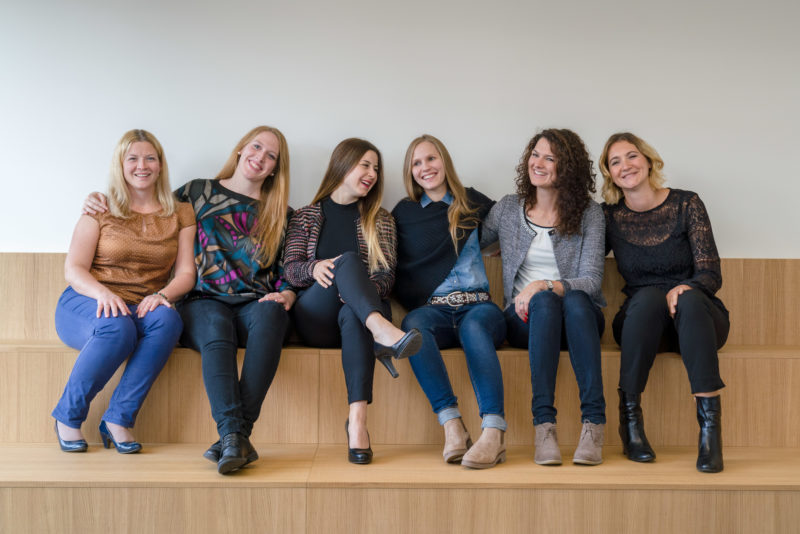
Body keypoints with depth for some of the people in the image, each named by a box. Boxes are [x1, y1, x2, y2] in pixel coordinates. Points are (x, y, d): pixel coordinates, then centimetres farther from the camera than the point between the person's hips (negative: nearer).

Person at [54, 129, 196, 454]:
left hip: (143, 308, 2)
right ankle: (68, 415, -13)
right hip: (85, 304, -2)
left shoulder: (180, 214, 12)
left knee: (168, 319, -33)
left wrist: (162, 295, -19)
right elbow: (73, 269, -1)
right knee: (118, 327, -36)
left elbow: (186, 274, 4)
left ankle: (119, 419, -25)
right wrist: (103, 293, -23)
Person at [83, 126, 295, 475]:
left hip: (255, 306, 1)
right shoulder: (198, 193, 15)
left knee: (271, 312, -37)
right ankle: (234, 436, -50)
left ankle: (236, 434, -44)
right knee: (216, 328, -38)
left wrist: (285, 295, -5)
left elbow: (288, 274, 16)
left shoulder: (279, 214, 18)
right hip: (204, 304, -1)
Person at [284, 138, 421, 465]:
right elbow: (290, 270, 7)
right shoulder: (306, 216, 17)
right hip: (315, 320, 0)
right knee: (348, 260, -30)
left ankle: (357, 422, -51)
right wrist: (315, 268, -17)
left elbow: (387, 275, 8)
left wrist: (362, 290, -15)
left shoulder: (380, 219, 20)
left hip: (360, 313, 1)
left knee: (352, 314, -38)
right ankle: (382, 331, -58)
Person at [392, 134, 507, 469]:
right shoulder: (404, 212, 21)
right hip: (433, 309, 1)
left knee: (473, 325, -36)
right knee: (413, 324, -34)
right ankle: (451, 424, -39)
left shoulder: (473, 203, 19)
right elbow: (393, 269, 18)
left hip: (478, 306, 0)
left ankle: (494, 432, -45)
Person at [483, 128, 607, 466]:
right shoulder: (508, 209, 11)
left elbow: (591, 281, -5)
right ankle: (543, 424, -40)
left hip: (579, 317, 0)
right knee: (545, 302, -35)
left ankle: (594, 423, -39)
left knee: (575, 300, -36)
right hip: (525, 320, 1)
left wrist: (544, 285, -22)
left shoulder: (588, 213, 4)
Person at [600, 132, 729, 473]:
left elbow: (711, 274, -7)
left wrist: (684, 289, -28)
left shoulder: (686, 204, -1)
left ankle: (710, 424, -38)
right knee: (648, 296, -33)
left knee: (688, 298, -35)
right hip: (640, 321, 1)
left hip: (698, 318, 0)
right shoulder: (610, 216, 4)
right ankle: (630, 419, -27)